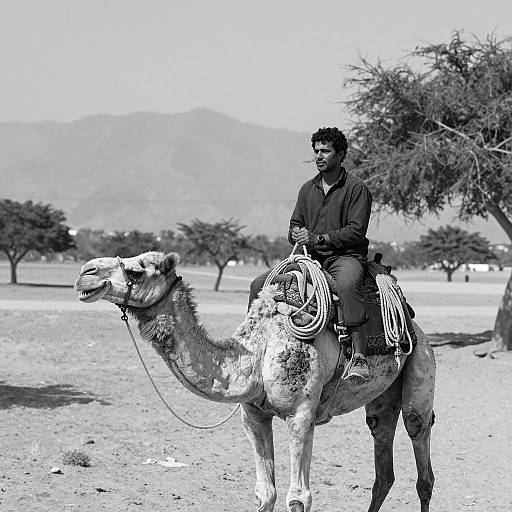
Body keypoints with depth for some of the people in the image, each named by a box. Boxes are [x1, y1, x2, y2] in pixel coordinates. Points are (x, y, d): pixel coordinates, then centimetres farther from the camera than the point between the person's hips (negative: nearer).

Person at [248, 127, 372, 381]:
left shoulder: (356, 188, -4)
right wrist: (296, 234, -7)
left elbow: (356, 231, -13)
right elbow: (294, 227, 19)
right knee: (259, 284, -8)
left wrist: (317, 238, -16)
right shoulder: (308, 189, 15)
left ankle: (359, 357, -44)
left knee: (347, 284, -42)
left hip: (345, 256, -7)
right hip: (311, 257, 7)